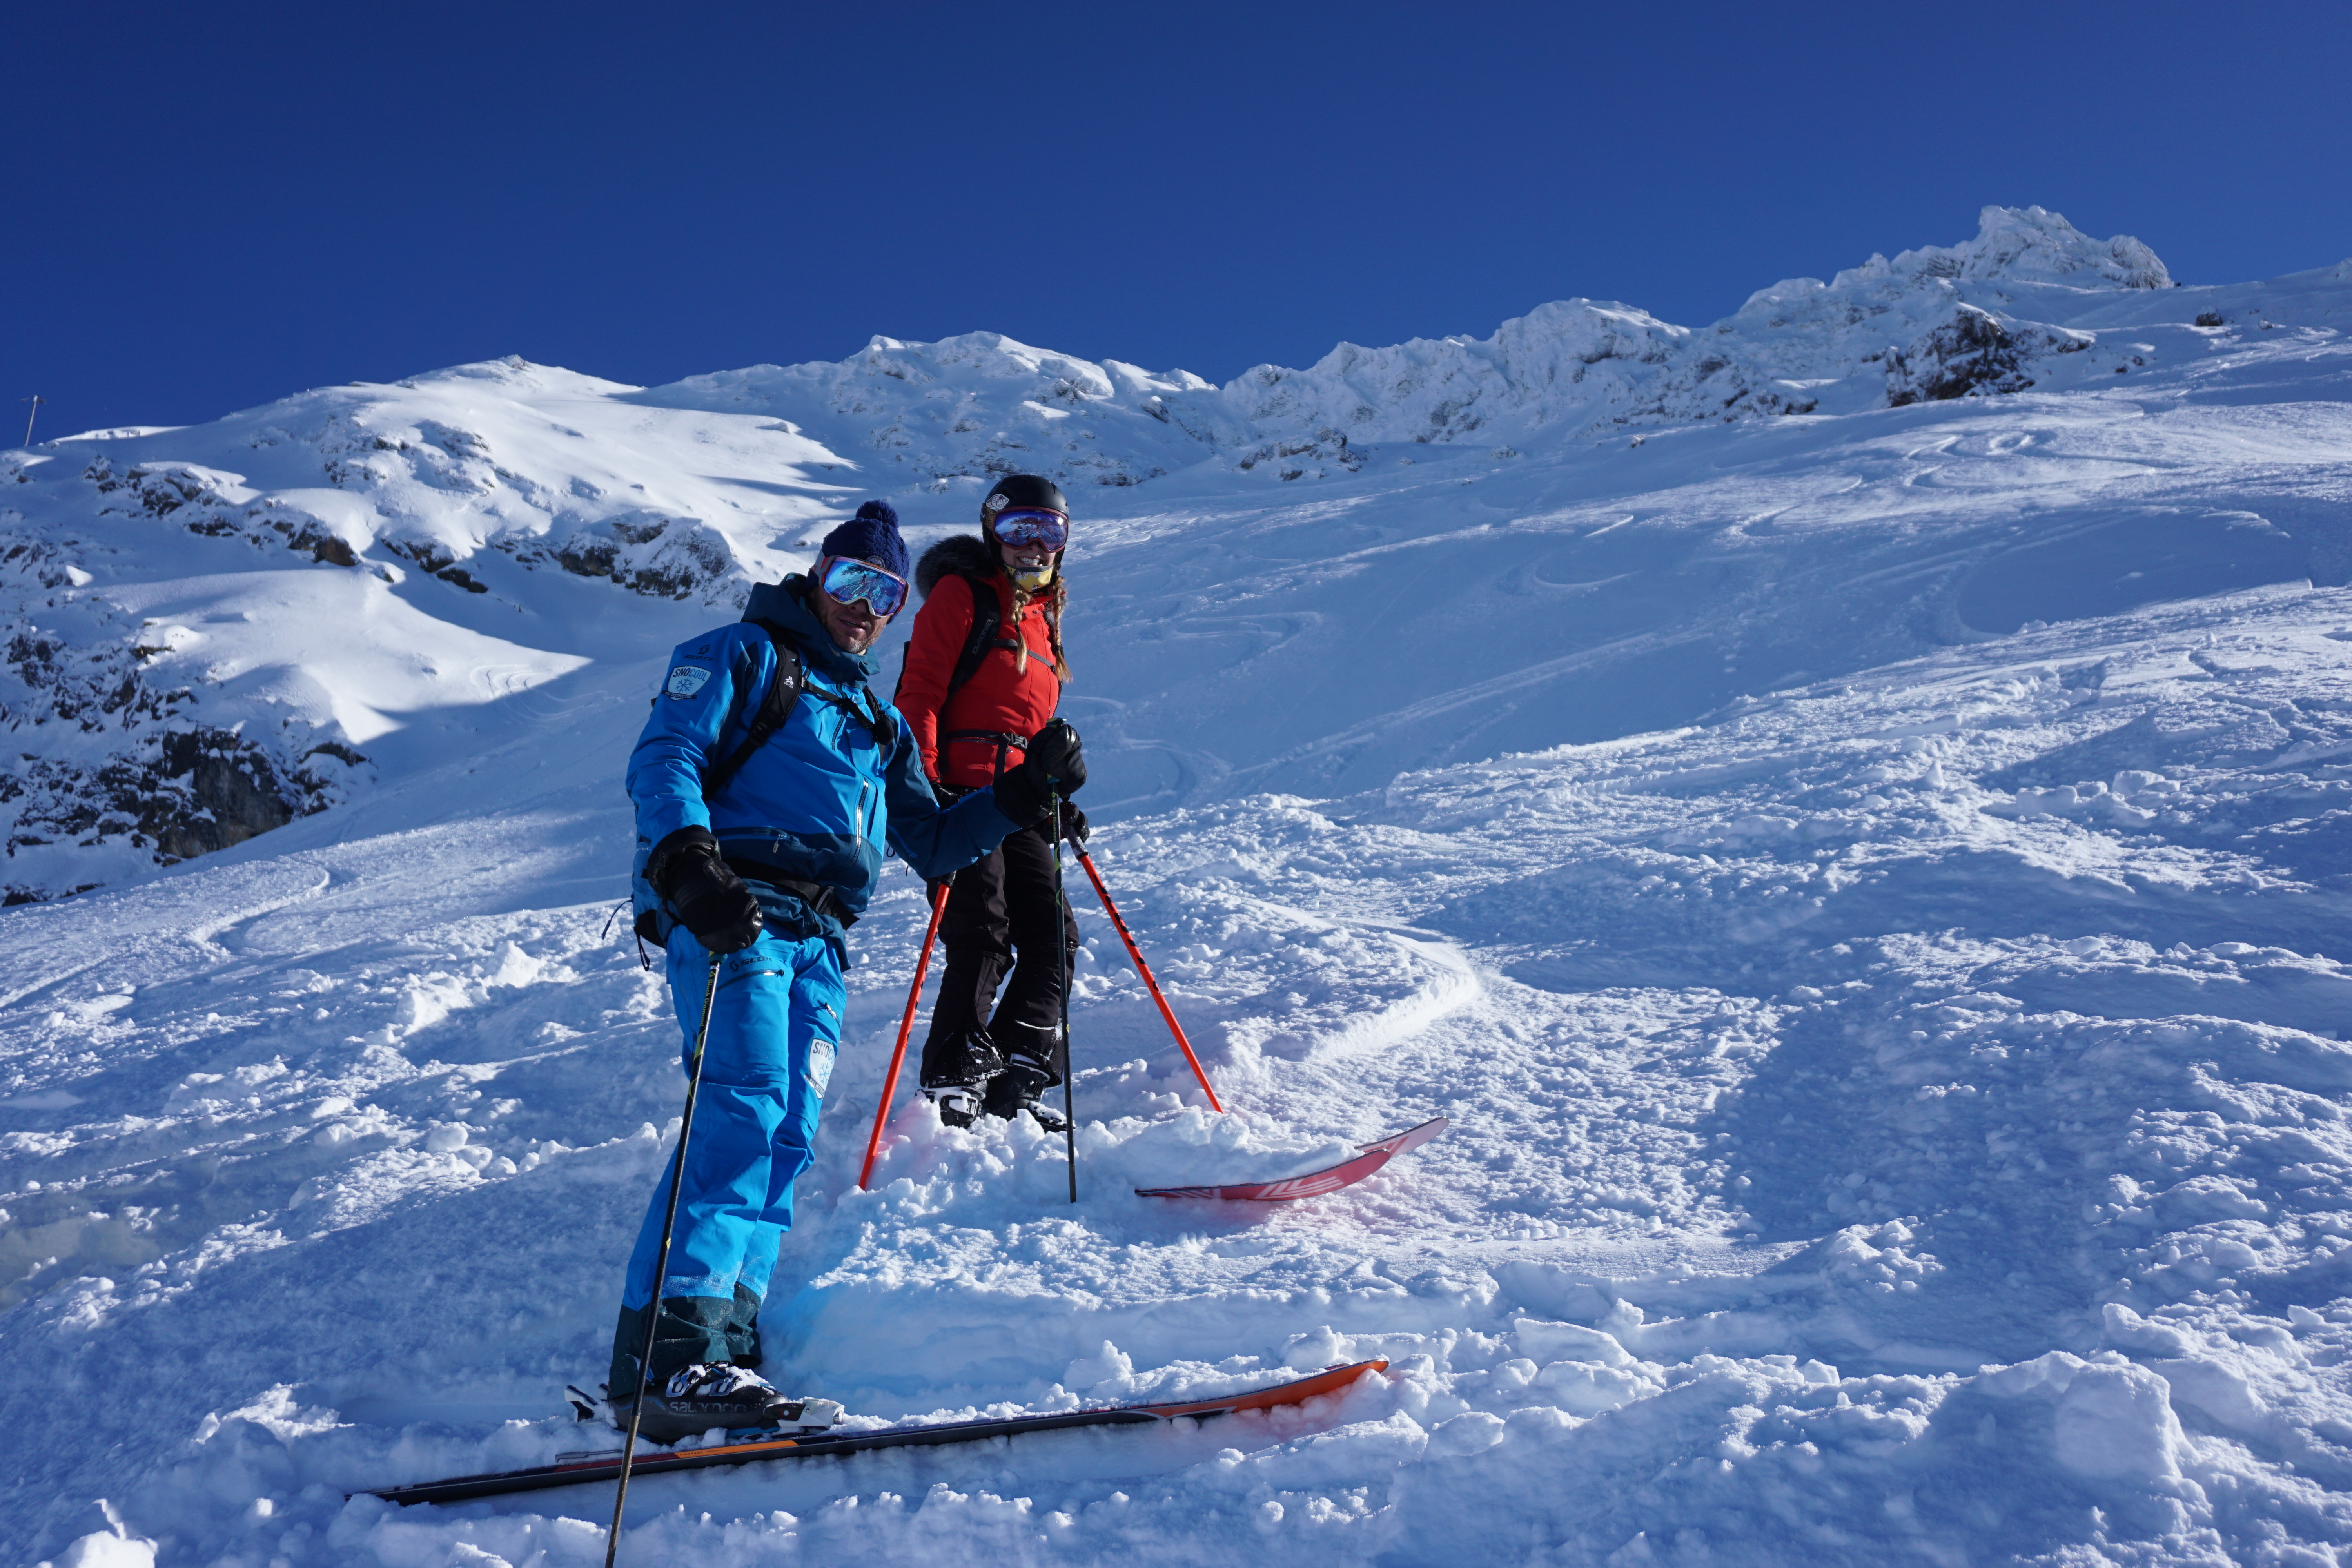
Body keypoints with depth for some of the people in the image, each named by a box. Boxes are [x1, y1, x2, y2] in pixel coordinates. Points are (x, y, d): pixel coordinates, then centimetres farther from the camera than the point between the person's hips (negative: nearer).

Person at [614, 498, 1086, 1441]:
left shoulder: (878, 720, 31)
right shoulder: (745, 655, 11)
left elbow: (932, 843, 31)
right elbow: (662, 760, -5)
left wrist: (1029, 788, 19)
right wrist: (689, 865, -24)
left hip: (817, 943, 7)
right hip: (734, 914, -7)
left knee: (789, 1136, -4)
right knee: (746, 1112, -22)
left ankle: (725, 1341, -4)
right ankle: (669, 1350, -26)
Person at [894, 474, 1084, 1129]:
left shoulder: (1042, 616, 23)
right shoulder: (962, 596, 0)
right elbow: (919, 694, -9)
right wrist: (924, 785, -18)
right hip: (961, 793, -8)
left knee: (1054, 938, 1)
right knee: (983, 936, -13)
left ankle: (1016, 1077, 9)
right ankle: (953, 1079, -3)